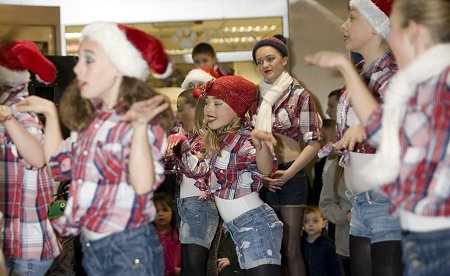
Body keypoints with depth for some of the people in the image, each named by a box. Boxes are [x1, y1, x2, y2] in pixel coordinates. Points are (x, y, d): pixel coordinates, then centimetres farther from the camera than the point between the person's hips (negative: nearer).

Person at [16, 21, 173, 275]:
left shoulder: (142, 123, -16)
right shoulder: (88, 118, 8)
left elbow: (143, 185, -29)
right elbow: (60, 166, 17)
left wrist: (139, 128, -41)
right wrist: (50, 112, 13)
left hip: (130, 251, -7)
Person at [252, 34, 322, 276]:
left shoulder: (299, 96, -2)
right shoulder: (255, 96, 10)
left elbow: (313, 143, -7)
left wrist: (288, 173, -16)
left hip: (289, 176, -4)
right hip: (260, 178, 4)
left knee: (290, 249, -3)